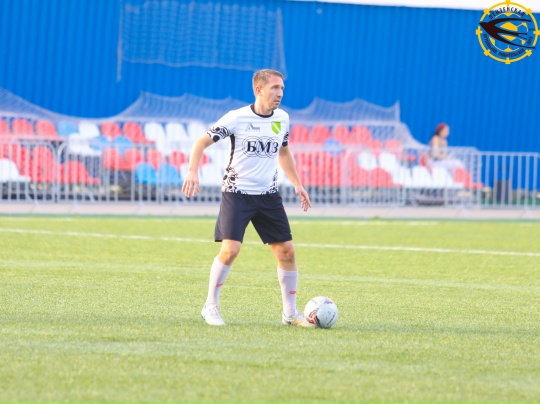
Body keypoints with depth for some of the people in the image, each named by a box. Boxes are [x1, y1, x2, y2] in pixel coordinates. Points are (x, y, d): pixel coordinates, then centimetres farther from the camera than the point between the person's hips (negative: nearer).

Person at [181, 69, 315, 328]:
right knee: (230, 249, -18)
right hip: (237, 192, -5)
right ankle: (210, 307, 0)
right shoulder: (237, 118, -11)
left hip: (268, 195, 5)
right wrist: (192, 172, -22)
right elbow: (202, 142, -7)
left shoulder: (282, 118, 6)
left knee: (286, 251, 1)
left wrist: (297, 184, 18)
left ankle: (290, 313, 13)